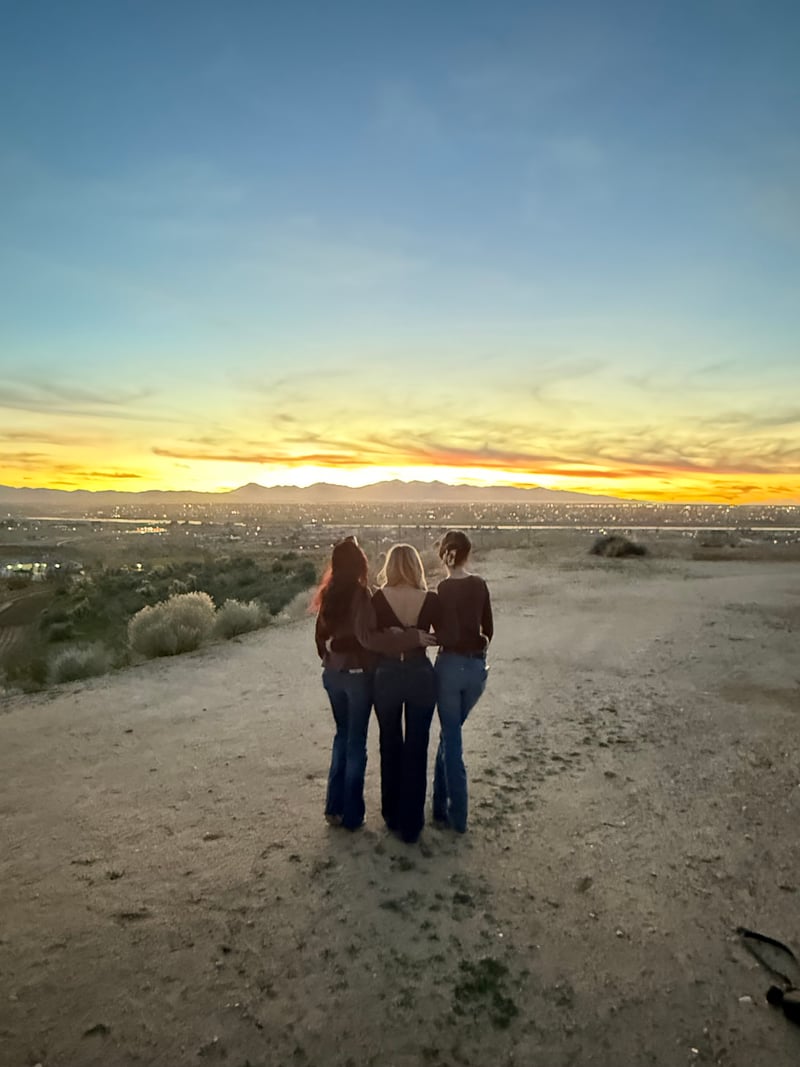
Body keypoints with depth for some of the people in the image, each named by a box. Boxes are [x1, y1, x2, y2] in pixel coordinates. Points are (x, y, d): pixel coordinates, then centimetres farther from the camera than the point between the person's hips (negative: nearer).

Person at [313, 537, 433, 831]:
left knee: (342, 735, 20)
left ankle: (334, 807, 25)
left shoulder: (328, 592, 2)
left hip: (332, 673, 6)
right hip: (358, 674, -6)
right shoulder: (360, 593, -19)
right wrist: (412, 637, -32)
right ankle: (351, 815, 17)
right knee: (356, 742, 6)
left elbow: (321, 633, 10)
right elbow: (367, 637, -30)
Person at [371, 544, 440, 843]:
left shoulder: (378, 598, -11)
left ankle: (392, 816, 31)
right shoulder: (430, 599, -9)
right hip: (420, 675, 0)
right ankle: (411, 824, 18)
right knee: (416, 749, 10)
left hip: (387, 675, 1)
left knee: (390, 746, 18)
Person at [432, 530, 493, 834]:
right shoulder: (480, 585, 3)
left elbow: (450, 634, -19)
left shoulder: (445, 588, -13)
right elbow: (488, 629, 9)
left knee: (452, 740, 6)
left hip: (451, 665, -5)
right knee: (449, 733, 20)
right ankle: (440, 805, 30)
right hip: (477, 666, 5)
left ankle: (457, 816, 14)